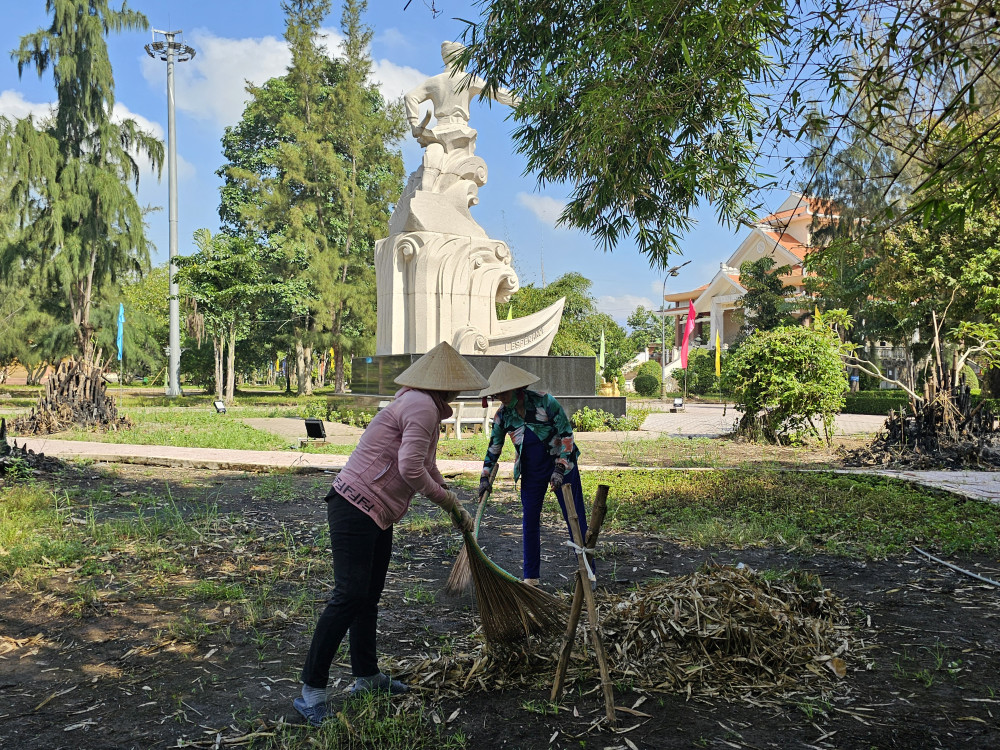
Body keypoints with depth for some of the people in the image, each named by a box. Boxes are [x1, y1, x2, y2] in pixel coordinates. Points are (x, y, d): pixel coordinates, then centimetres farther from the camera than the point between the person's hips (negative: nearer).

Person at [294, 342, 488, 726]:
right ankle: (311, 692, -4)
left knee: (369, 597, 17)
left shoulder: (425, 407, 18)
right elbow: (410, 468, -26)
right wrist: (448, 501, -12)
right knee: (349, 596, -11)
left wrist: (457, 510, 31)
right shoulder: (422, 406, -16)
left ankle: (367, 677, 29)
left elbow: (426, 467, 29)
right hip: (355, 508, -11)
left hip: (378, 516, 11)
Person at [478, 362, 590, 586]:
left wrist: (560, 469, -17)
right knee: (529, 522, 4)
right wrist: (485, 477, 2)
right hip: (530, 472, 4)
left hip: (561, 464, -4)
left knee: (575, 518, -1)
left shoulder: (544, 402, -17)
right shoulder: (502, 416, -4)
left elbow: (566, 434, -13)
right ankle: (530, 578, 14)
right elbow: (493, 448, 8)